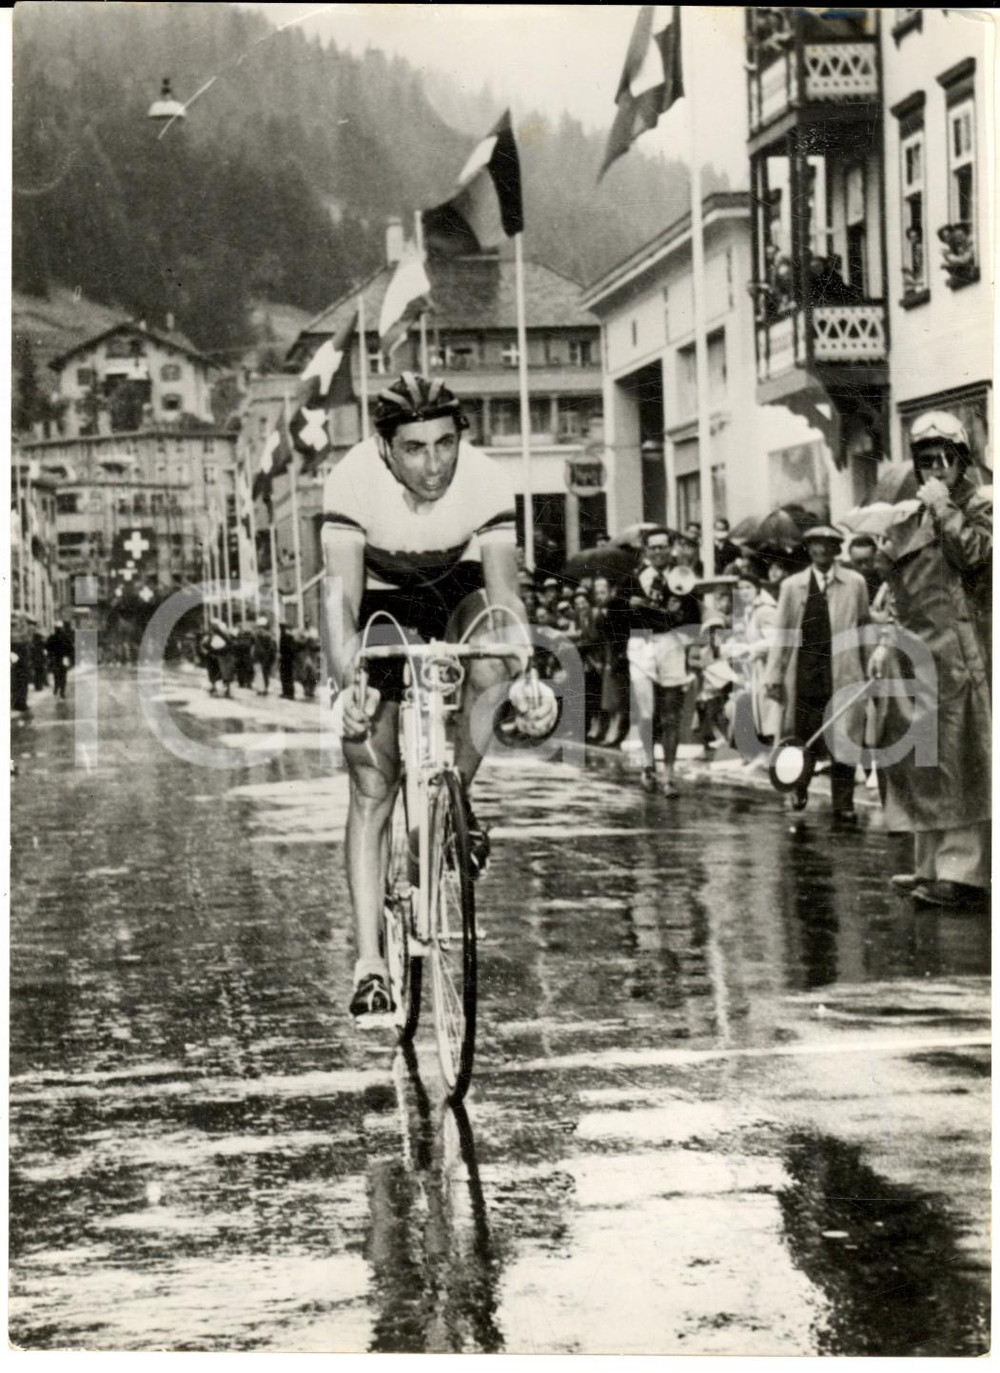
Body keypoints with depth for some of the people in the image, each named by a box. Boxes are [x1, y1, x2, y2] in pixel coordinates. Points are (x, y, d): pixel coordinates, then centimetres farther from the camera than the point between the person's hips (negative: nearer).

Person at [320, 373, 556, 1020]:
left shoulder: (486, 481, -29)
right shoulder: (353, 481, -32)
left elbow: (505, 595, -34)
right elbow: (341, 599, -39)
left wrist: (526, 677, -51)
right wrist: (349, 687, -56)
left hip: (458, 594, 1)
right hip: (383, 603, -1)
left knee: (490, 668, -35)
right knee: (372, 785, -9)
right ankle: (370, 965, -6)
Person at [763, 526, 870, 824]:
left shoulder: (855, 584, 6)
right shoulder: (792, 585, 7)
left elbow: (865, 629, 8)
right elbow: (781, 632, 6)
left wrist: (869, 670, 5)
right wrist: (774, 675, 1)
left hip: (843, 673, -1)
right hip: (804, 673, 1)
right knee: (802, 736, 5)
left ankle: (843, 807, 3)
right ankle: (800, 788, 31)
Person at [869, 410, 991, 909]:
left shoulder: (978, 507, 2)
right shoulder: (906, 517, 18)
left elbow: (977, 555, -17)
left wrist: (945, 509, -12)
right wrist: (886, 643, 14)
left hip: (953, 645, -7)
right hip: (911, 649, 7)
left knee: (957, 757, -9)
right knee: (918, 759, 8)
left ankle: (964, 871, -9)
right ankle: (931, 864, 15)